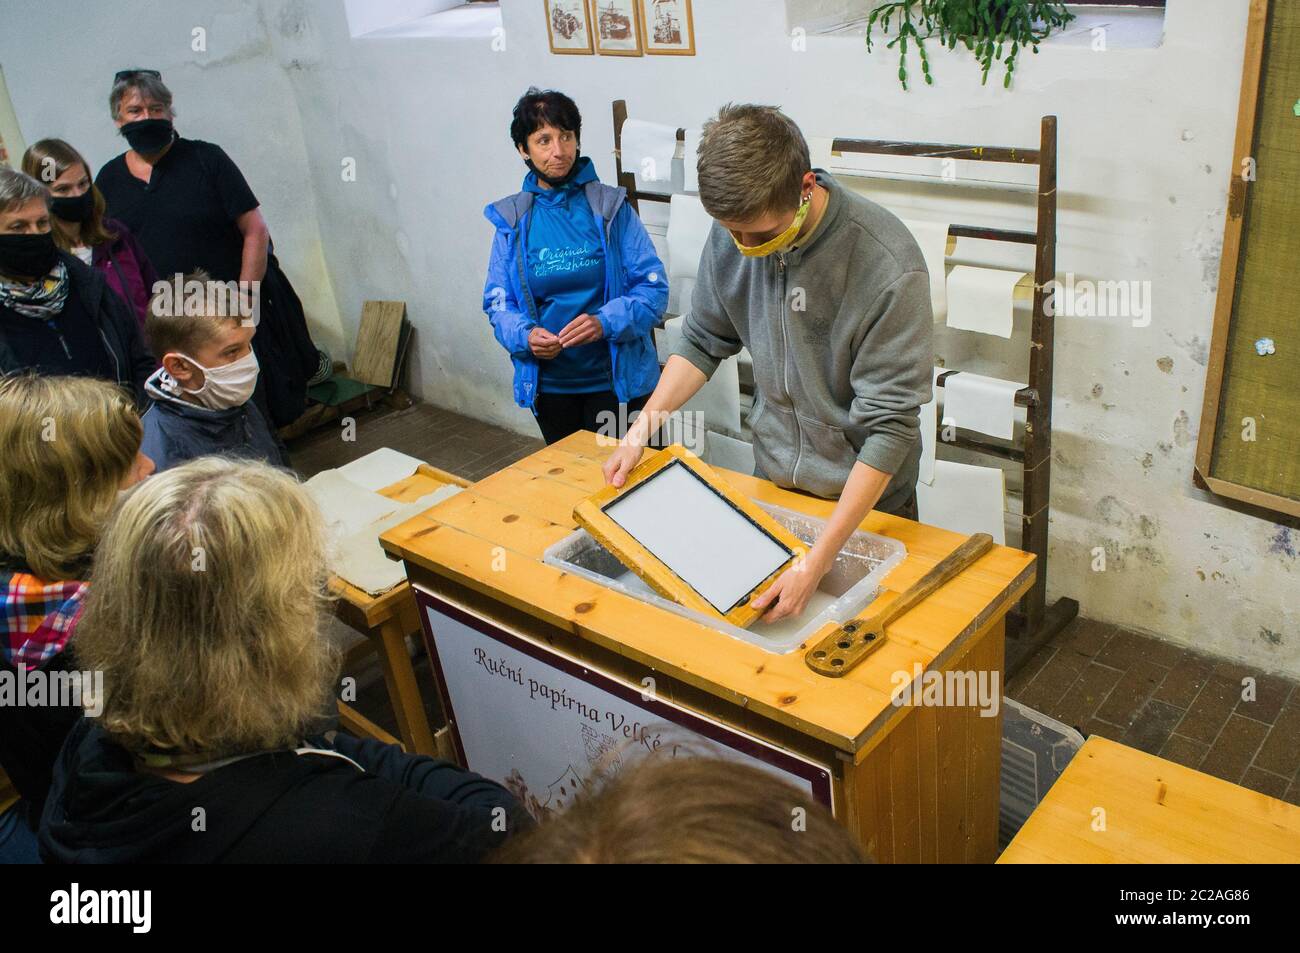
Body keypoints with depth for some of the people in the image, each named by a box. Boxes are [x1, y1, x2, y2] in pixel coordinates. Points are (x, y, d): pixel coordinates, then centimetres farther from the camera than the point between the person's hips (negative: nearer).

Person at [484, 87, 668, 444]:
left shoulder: (611, 207, -6)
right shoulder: (512, 219, 0)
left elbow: (654, 288, -9)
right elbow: (498, 302, 2)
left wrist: (606, 322, -26)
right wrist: (524, 335, -19)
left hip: (613, 378, -2)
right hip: (548, 382, 2)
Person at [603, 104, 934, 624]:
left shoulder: (888, 265, -29)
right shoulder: (732, 234, -13)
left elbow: (889, 425, -28)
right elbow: (703, 341, 3)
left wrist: (818, 559, -32)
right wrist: (643, 426, -9)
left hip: (864, 491, -4)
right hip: (771, 477, 4)